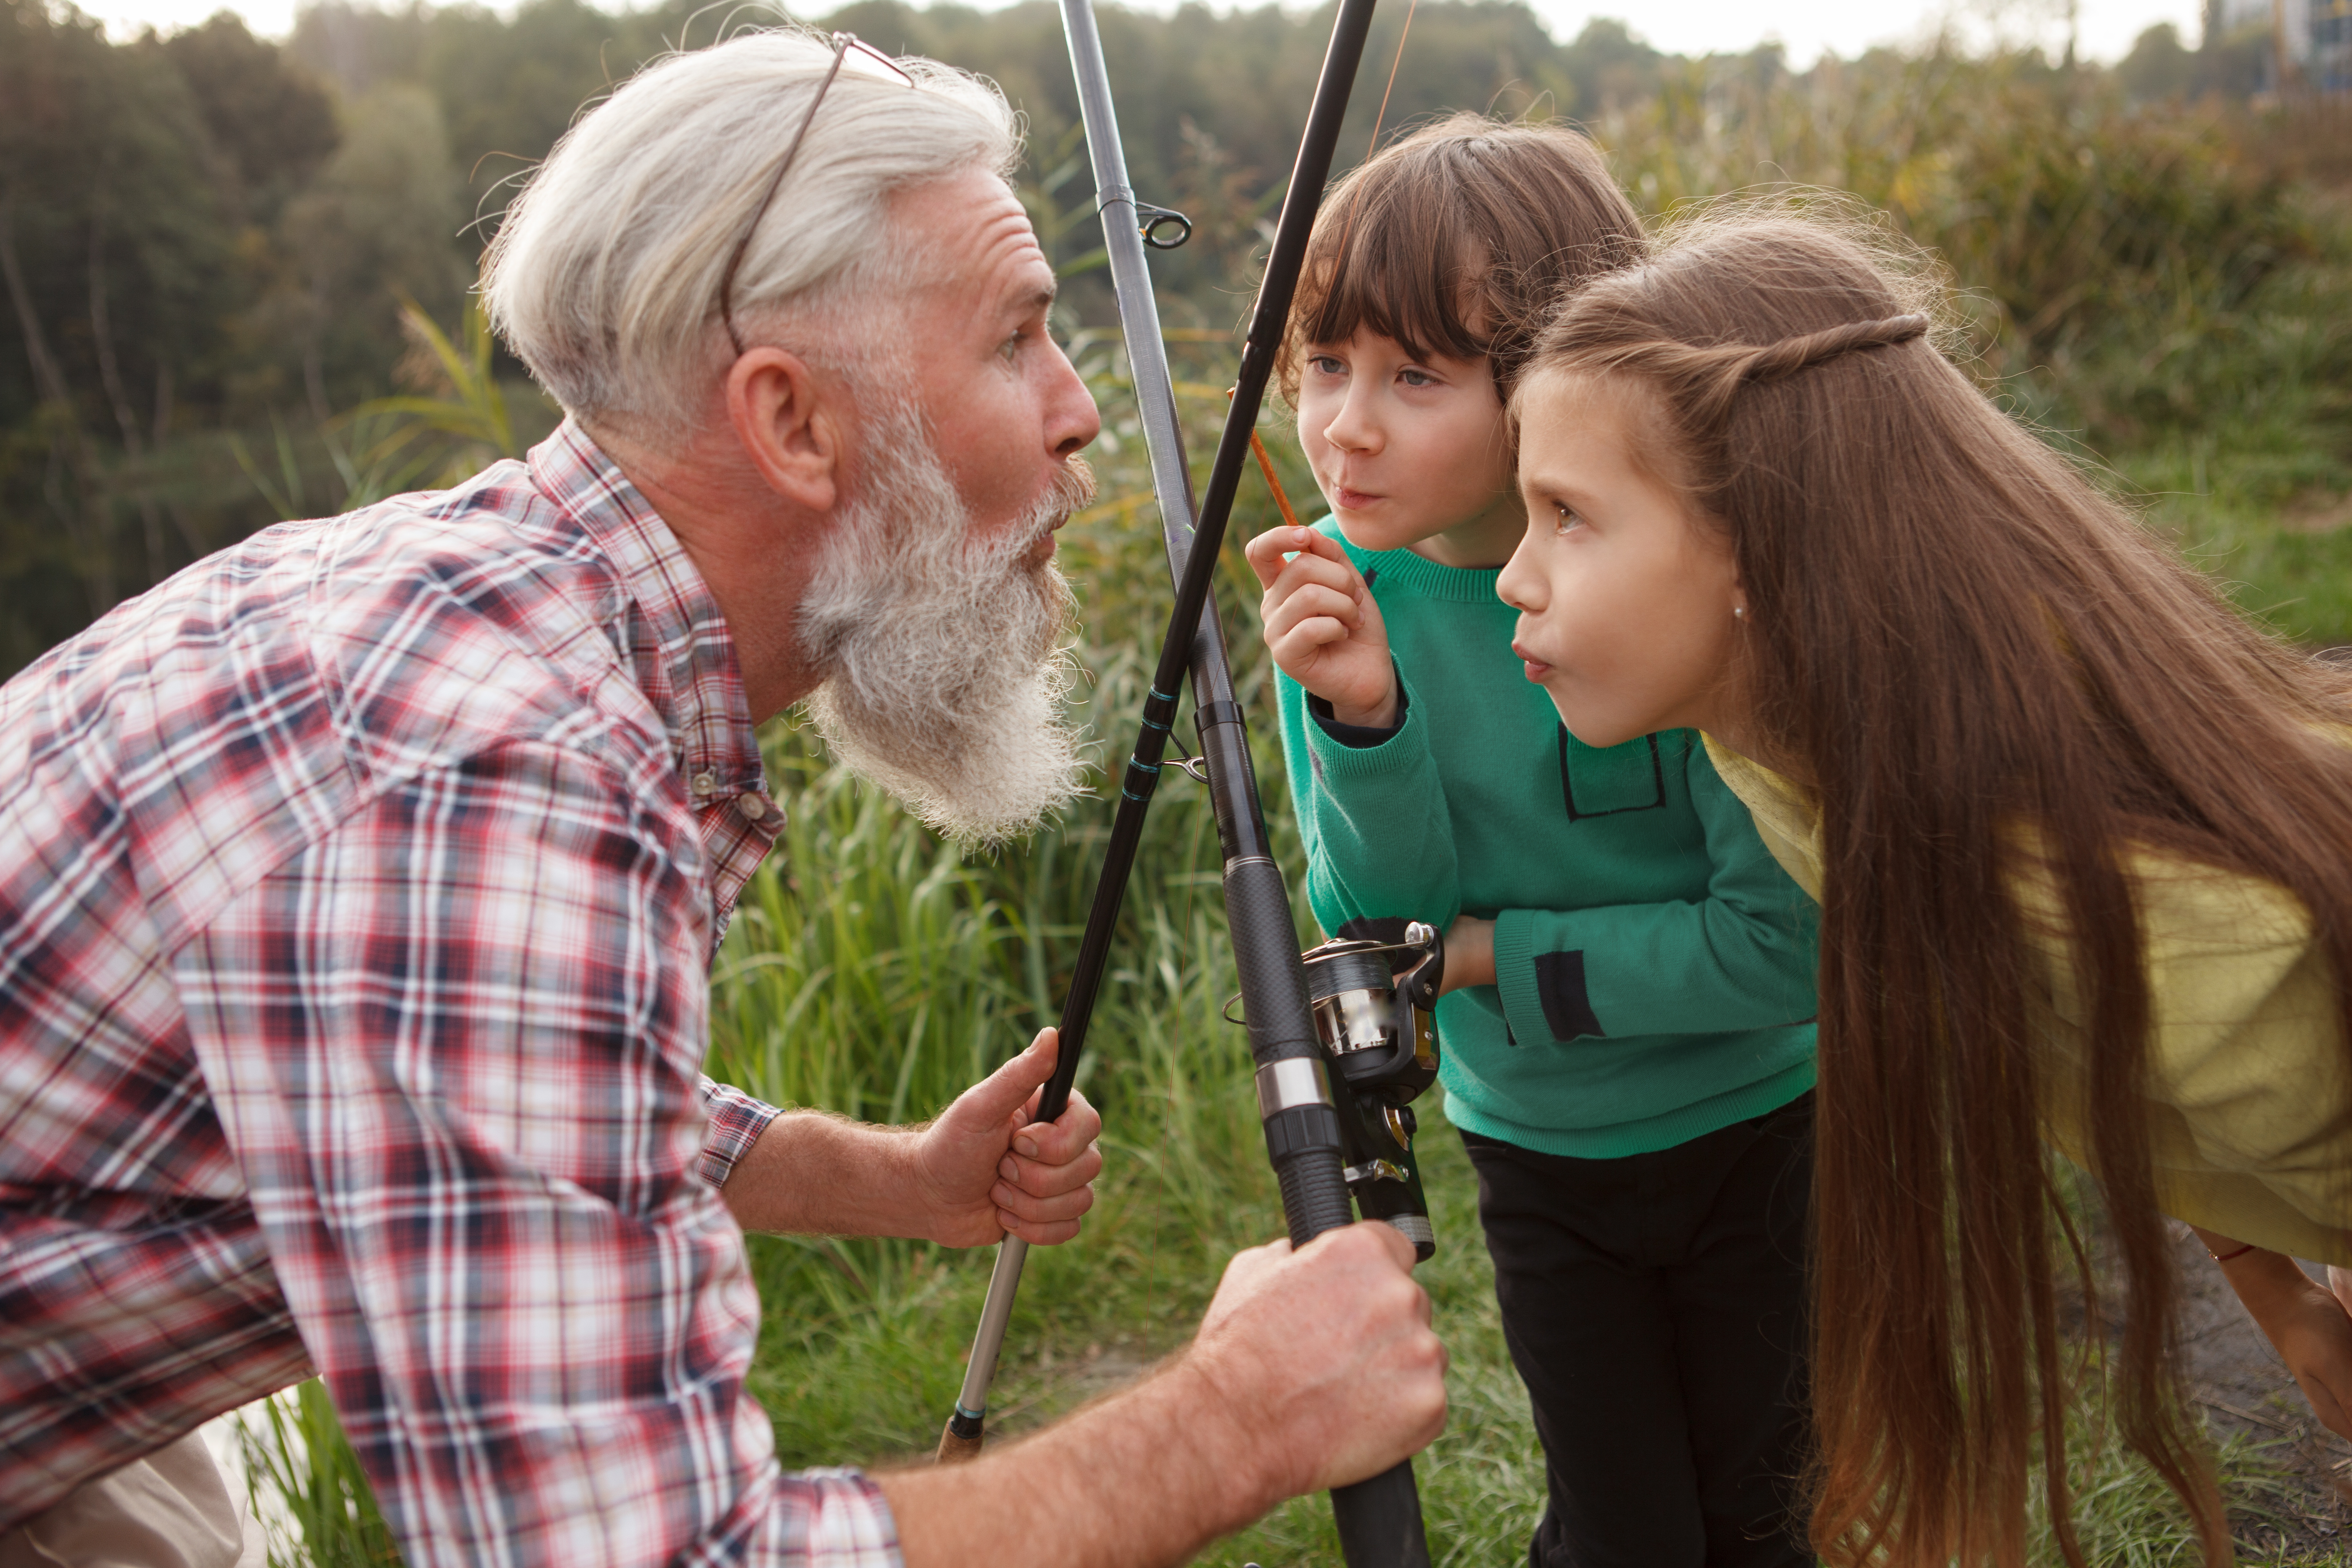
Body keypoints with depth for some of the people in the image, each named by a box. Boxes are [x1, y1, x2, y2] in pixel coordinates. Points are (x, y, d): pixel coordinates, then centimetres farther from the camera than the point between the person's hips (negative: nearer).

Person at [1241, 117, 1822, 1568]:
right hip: (1534, 1147, 2)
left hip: (1754, 1126, -2)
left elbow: (1787, 941, -25)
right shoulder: (1344, 585, -14)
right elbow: (1381, 921, -14)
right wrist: (1361, 716, -31)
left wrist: (1499, 954, -20)